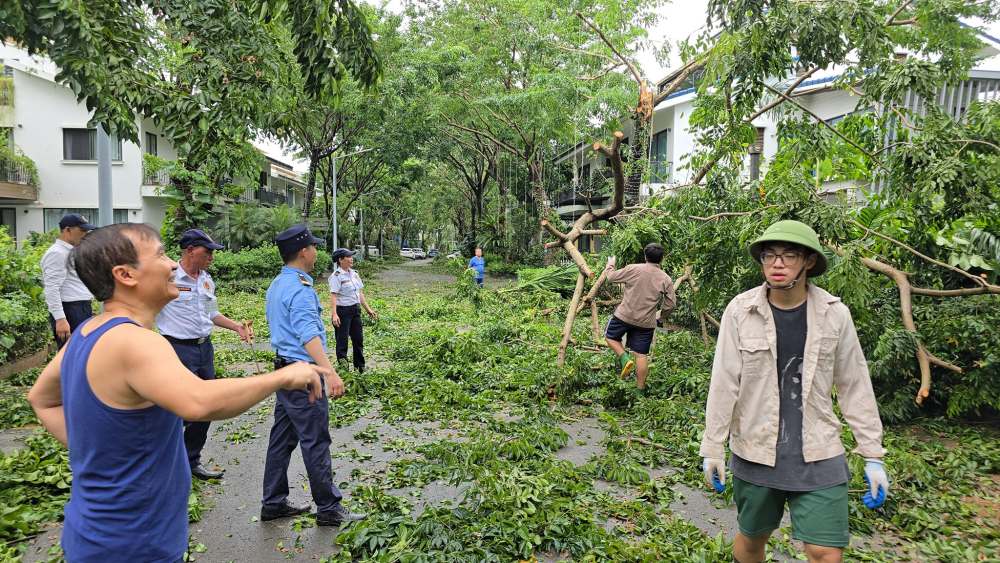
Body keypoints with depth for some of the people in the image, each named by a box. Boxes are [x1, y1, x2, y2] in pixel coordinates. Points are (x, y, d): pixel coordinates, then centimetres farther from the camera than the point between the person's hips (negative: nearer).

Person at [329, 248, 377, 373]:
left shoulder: (354, 273, 10)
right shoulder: (336, 276, -13)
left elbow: (360, 293, 16)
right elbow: (333, 296, -20)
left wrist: (368, 309, 15)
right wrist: (334, 314, -30)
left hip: (356, 309, 8)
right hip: (343, 311, -8)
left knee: (358, 339, 14)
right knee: (342, 340, 0)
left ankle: (360, 367, 27)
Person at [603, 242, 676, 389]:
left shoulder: (633, 269, -8)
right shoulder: (666, 279, -1)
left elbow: (611, 277, 2)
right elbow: (671, 303, 1)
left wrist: (610, 264, 23)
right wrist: (661, 315, 21)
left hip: (624, 315, -2)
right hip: (647, 322, 2)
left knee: (610, 337, 20)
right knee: (642, 355, 8)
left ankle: (624, 358, -3)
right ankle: (640, 388, 13)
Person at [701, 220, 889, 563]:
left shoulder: (834, 314, -5)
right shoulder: (741, 310, -9)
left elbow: (855, 387, 2)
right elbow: (724, 383, -7)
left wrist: (873, 455, 4)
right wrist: (713, 447, -4)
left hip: (819, 455, 0)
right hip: (754, 452, 0)